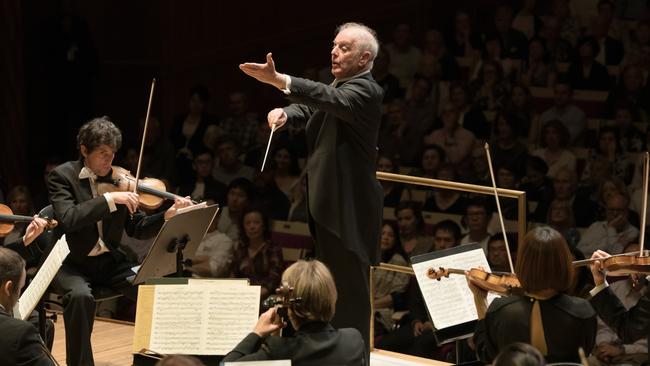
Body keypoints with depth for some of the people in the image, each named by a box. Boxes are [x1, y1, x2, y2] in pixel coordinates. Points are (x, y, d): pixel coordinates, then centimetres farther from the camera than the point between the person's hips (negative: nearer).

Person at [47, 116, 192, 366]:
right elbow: (67, 219, -26)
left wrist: (167, 216, -13)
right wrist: (110, 199, -31)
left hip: (109, 261, 4)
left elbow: (137, 229, 5)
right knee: (81, 296, -35)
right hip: (72, 263, -4)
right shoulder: (63, 176, -9)